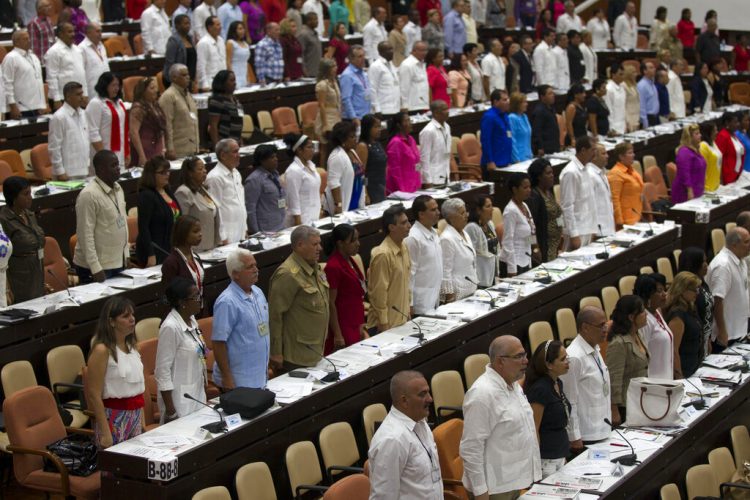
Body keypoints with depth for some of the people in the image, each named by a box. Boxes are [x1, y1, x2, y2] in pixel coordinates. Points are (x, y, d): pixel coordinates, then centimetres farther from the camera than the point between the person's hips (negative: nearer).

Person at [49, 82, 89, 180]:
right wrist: (60, 171, -14)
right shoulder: (59, 117, -12)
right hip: (68, 172, -7)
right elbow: (54, 147, -13)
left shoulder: (82, 113, 10)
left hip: (83, 170, 7)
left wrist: (87, 163, 15)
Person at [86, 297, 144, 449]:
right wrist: (104, 432, -19)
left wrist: (142, 422, 15)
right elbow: (93, 395, -16)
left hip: (136, 417, 7)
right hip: (114, 419, -7)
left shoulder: (131, 347, 11)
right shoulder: (102, 350, -13)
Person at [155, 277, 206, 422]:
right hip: (179, 400, -8)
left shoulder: (191, 320, 6)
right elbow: (163, 370, -18)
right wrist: (169, 408, -18)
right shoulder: (171, 328, -19)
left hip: (197, 394, 8)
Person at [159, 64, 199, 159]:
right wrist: (170, 148, -18)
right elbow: (167, 124, -14)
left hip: (192, 148, 8)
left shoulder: (188, 94, 18)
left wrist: (197, 144, 18)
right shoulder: (168, 96, -9)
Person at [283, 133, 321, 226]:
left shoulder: (310, 165, 9)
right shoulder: (294, 171, -15)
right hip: (302, 220, -8)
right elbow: (294, 200, -16)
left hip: (314, 218, 8)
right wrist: (298, 224, -17)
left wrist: (319, 213, 17)